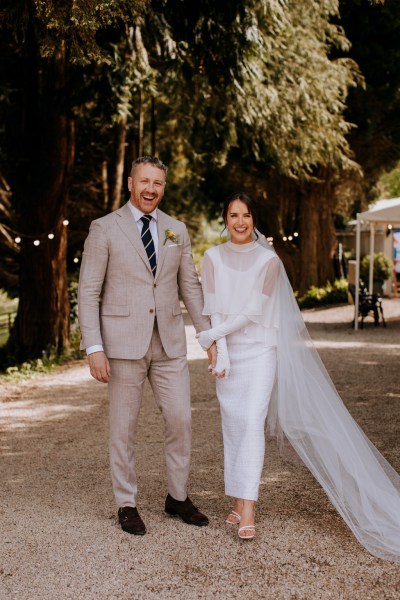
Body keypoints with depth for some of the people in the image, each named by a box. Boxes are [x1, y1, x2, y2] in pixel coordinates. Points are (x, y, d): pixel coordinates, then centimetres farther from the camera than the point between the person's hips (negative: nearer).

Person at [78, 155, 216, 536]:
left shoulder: (177, 230, 9)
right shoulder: (105, 229, -3)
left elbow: (190, 287, 13)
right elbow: (88, 292, -5)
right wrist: (94, 348, -13)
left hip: (169, 343, 4)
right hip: (124, 343, -3)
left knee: (180, 419, 6)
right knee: (124, 427, 5)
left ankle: (177, 497, 24)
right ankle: (126, 505, 19)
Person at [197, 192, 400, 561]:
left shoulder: (268, 260, -3)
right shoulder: (213, 258, 4)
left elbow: (252, 311, -9)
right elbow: (214, 309, -2)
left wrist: (211, 335, -12)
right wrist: (221, 351, -12)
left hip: (260, 351, -3)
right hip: (228, 351, 3)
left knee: (253, 424, -14)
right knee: (233, 426, 5)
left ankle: (248, 511, -18)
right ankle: (239, 502, 14)